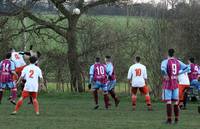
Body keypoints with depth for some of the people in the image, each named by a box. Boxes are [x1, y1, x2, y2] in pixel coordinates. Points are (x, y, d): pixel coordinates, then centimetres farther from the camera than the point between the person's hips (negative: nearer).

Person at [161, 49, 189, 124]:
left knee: (168, 102, -2)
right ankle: (176, 119, 12)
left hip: (167, 84, -4)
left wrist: (165, 75, -15)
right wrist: (178, 73, 10)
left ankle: (169, 119, -3)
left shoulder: (165, 62, -10)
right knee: (176, 102, 10)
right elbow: (186, 68, 11)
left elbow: (163, 69, -31)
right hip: (175, 84, 4)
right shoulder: (178, 62, 5)